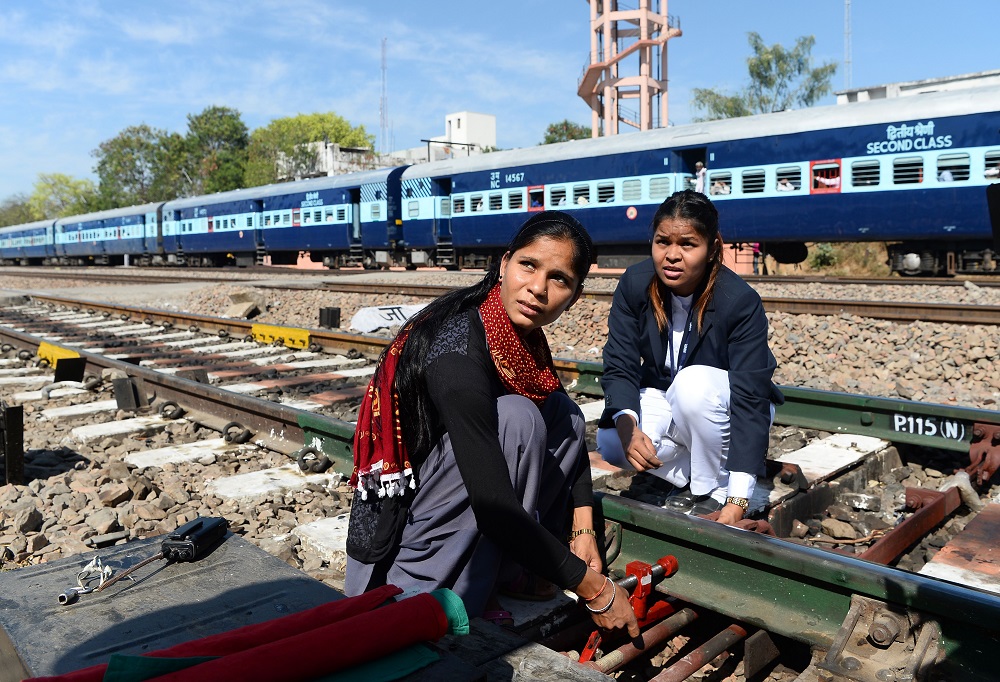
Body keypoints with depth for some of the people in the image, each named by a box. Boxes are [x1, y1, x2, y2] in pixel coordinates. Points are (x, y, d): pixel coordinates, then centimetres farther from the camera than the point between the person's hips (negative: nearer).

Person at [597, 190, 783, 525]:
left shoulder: (741, 302, -28)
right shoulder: (634, 284, -18)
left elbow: (750, 398, -31)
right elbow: (619, 367, -18)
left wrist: (736, 502, -38)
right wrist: (627, 427, -41)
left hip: (721, 409, -2)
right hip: (663, 399, 3)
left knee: (693, 383, -36)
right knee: (611, 442, -26)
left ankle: (714, 491, -14)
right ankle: (690, 479, 1)